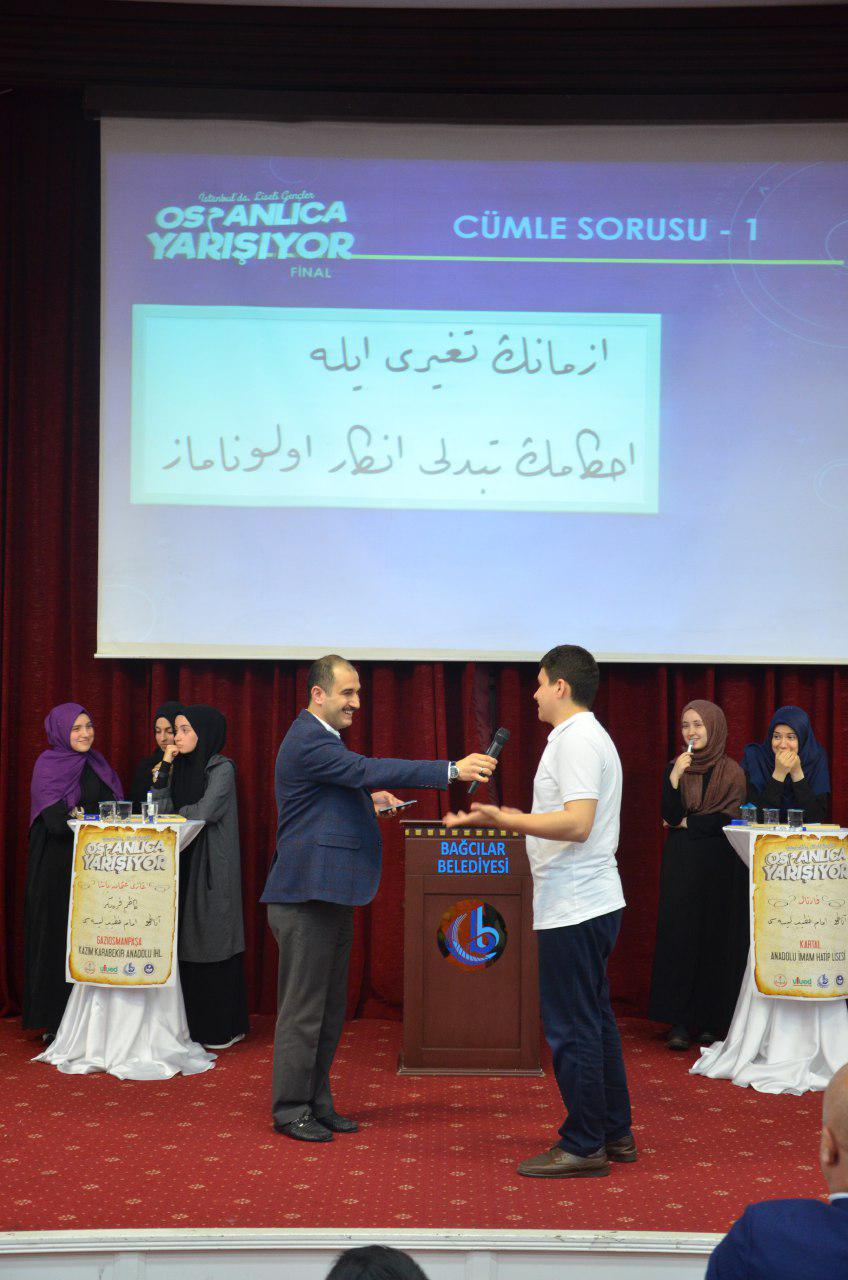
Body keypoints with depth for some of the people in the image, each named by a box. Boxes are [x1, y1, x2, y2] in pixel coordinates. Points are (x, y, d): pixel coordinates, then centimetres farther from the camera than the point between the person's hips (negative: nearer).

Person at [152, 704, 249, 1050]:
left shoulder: (221, 768, -7)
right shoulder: (180, 768, 13)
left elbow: (204, 812, -17)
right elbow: (161, 809, 4)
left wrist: (175, 813, -1)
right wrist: (165, 768, -1)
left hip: (212, 866, -6)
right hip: (183, 864, 6)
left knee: (212, 942, -4)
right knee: (186, 942, 5)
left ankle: (221, 1028, 3)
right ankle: (193, 1022, 12)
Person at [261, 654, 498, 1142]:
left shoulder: (322, 737, 16)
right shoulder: (307, 741, -17)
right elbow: (369, 770, -28)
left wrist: (368, 800, 5)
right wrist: (452, 770, -32)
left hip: (331, 895, 10)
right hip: (307, 896, -10)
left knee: (329, 1009, 15)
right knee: (303, 1009, -1)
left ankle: (318, 1103, 24)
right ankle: (291, 1111, 9)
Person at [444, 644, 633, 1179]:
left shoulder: (576, 740, -16)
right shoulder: (590, 736, 18)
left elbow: (577, 824, -26)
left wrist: (502, 819, -29)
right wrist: (508, 817, 29)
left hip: (574, 909, -11)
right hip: (594, 900, 11)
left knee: (571, 1028, -4)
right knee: (595, 1020, 16)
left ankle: (584, 1146, 3)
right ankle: (615, 1133, 24)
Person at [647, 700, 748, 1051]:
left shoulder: (731, 772, 1)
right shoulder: (676, 768, 6)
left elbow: (731, 818, -9)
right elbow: (670, 816, -6)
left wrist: (687, 823, -3)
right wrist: (674, 778, -17)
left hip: (719, 867, -1)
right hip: (682, 865, 1)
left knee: (716, 940, 1)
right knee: (679, 938, -3)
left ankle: (711, 1020, 10)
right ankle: (679, 1021, 0)